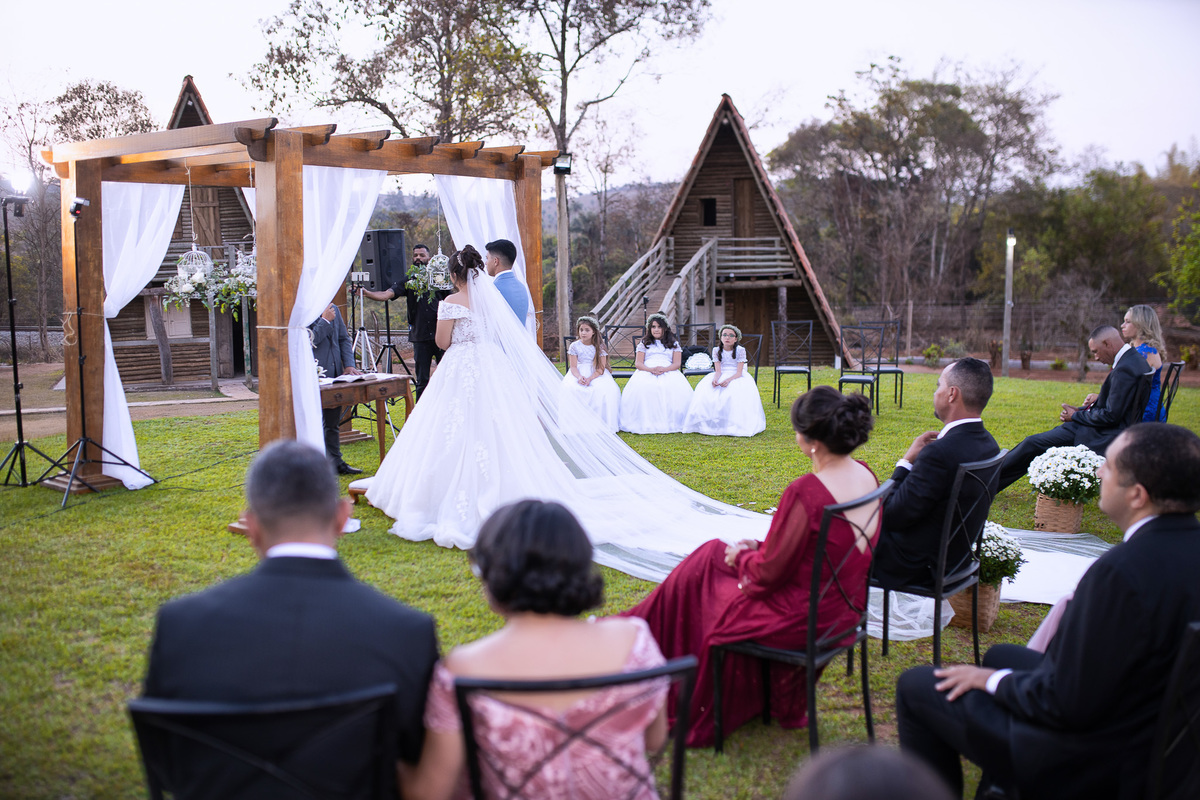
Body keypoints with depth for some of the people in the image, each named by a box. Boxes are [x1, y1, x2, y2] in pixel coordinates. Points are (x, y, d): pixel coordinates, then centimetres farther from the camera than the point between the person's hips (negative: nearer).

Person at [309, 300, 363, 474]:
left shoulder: (334, 310, 13)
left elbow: (344, 339, 16)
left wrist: (349, 365, 4)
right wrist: (325, 320, -16)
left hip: (335, 374, 7)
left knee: (333, 424, 15)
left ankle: (336, 462, 25)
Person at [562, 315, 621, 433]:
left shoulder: (599, 346, -1)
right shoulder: (574, 346, 2)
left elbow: (601, 368, -6)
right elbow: (573, 366, -1)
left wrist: (589, 379, -23)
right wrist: (579, 377, -23)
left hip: (597, 374, -1)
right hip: (579, 373, 1)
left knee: (606, 390, -31)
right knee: (570, 388, -31)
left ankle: (602, 422, -20)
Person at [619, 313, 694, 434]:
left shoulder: (674, 344, 21)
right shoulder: (644, 344, 21)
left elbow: (677, 363, 8)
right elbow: (638, 363, 10)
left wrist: (664, 369, -14)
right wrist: (651, 369, -12)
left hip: (668, 372, 0)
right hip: (646, 372, 0)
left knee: (678, 390, -36)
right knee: (640, 389, -38)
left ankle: (671, 423, -32)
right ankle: (645, 423, -37)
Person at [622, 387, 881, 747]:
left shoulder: (806, 491, -29)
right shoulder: (867, 477, -3)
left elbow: (769, 572, -20)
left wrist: (742, 556, 1)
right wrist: (759, 548, 10)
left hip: (801, 616, -8)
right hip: (842, 609, 8)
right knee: (714, 553, 21)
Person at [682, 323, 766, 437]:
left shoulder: (740, 350, -5)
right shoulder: (716, 351, 3)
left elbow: (739, 372, -13)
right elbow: (718, 371, -4)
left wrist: (729, 380, -33)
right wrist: (715, 379, -28)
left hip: (736, 377, -3)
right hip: (721, 377, 3)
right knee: (705, 391, -26)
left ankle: (735, 425, -28)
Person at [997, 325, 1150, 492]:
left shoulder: (1125, 369, -24)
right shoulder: (1134, 359, 9)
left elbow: (1111, 415, -23)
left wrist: (1076, 416, -9)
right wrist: (1080, 410, 6)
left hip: (1102, 437, -10)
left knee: (1033, 444, -7)